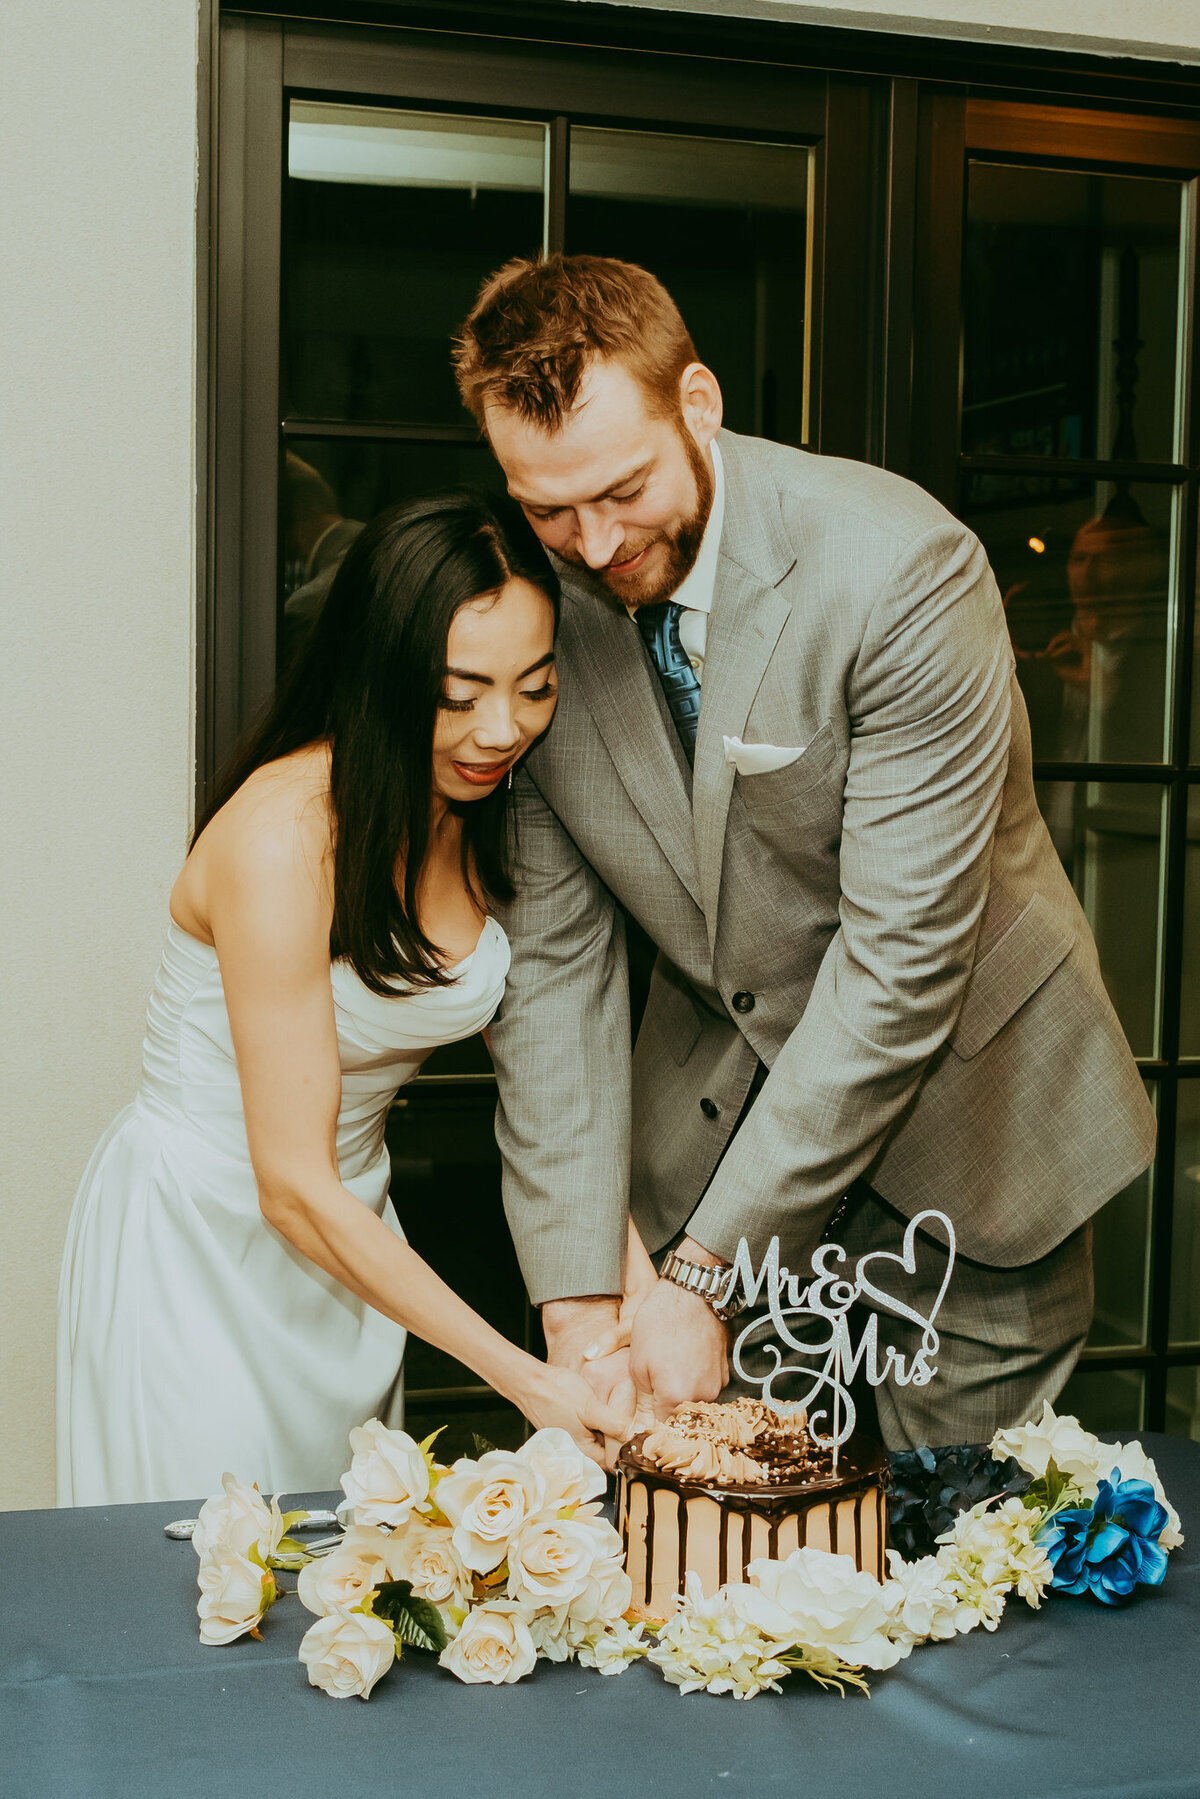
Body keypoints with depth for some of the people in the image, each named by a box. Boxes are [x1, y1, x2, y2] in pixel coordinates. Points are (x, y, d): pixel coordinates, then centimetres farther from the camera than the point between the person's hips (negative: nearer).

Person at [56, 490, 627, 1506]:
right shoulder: (284, 834, -27)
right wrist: (525, 1380, -27)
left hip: (350, 1232, 7)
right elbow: (293, 1188, -26)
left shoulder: (494, 811, -6)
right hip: (195, 1244, -6)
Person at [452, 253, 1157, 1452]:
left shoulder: (901, 570, -25)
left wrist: (706, 1274, -25)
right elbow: (552, 959, -7)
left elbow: (907, 951, -26)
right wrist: (579, 1289, -14)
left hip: (958, 1119, -3)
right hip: (722, 1100, 3)